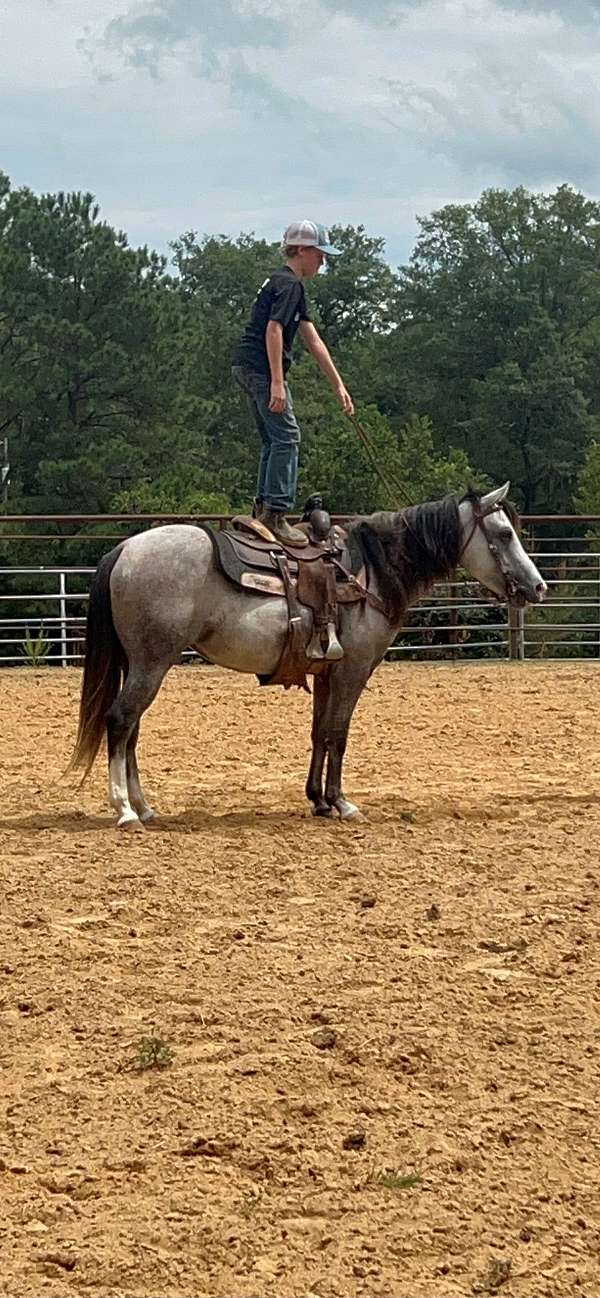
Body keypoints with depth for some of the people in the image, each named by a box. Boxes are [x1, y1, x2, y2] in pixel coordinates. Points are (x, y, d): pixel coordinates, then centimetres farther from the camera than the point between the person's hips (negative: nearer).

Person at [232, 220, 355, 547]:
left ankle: (263, 505, 17)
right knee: (286, 436, -12)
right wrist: (277, 382, -25)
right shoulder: (289, 284, -9)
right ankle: (276, 511, -16)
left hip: (246, 368, 10)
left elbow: (313, 342, 25)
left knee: (273, 439, 15)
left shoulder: (286, 284, 24)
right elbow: (273, 330, -20)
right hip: (261, 368, -10)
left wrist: (338, 386, 24)